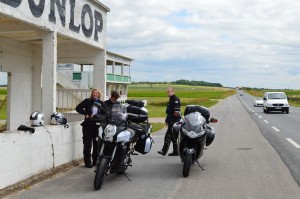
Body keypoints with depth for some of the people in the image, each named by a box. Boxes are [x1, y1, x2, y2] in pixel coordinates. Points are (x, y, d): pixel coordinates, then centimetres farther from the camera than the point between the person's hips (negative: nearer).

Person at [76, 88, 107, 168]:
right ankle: (87, 162, 5)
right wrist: (86, 114, -8)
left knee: (97, 144, 4)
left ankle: (96, 161, 16)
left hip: (98, 126, 1)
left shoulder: (102, 104, 9)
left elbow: (105, 115, 3)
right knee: (87, 144, -1)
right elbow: (78, 108, 3)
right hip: (88, 125, -1)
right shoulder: (87, 101, 5)